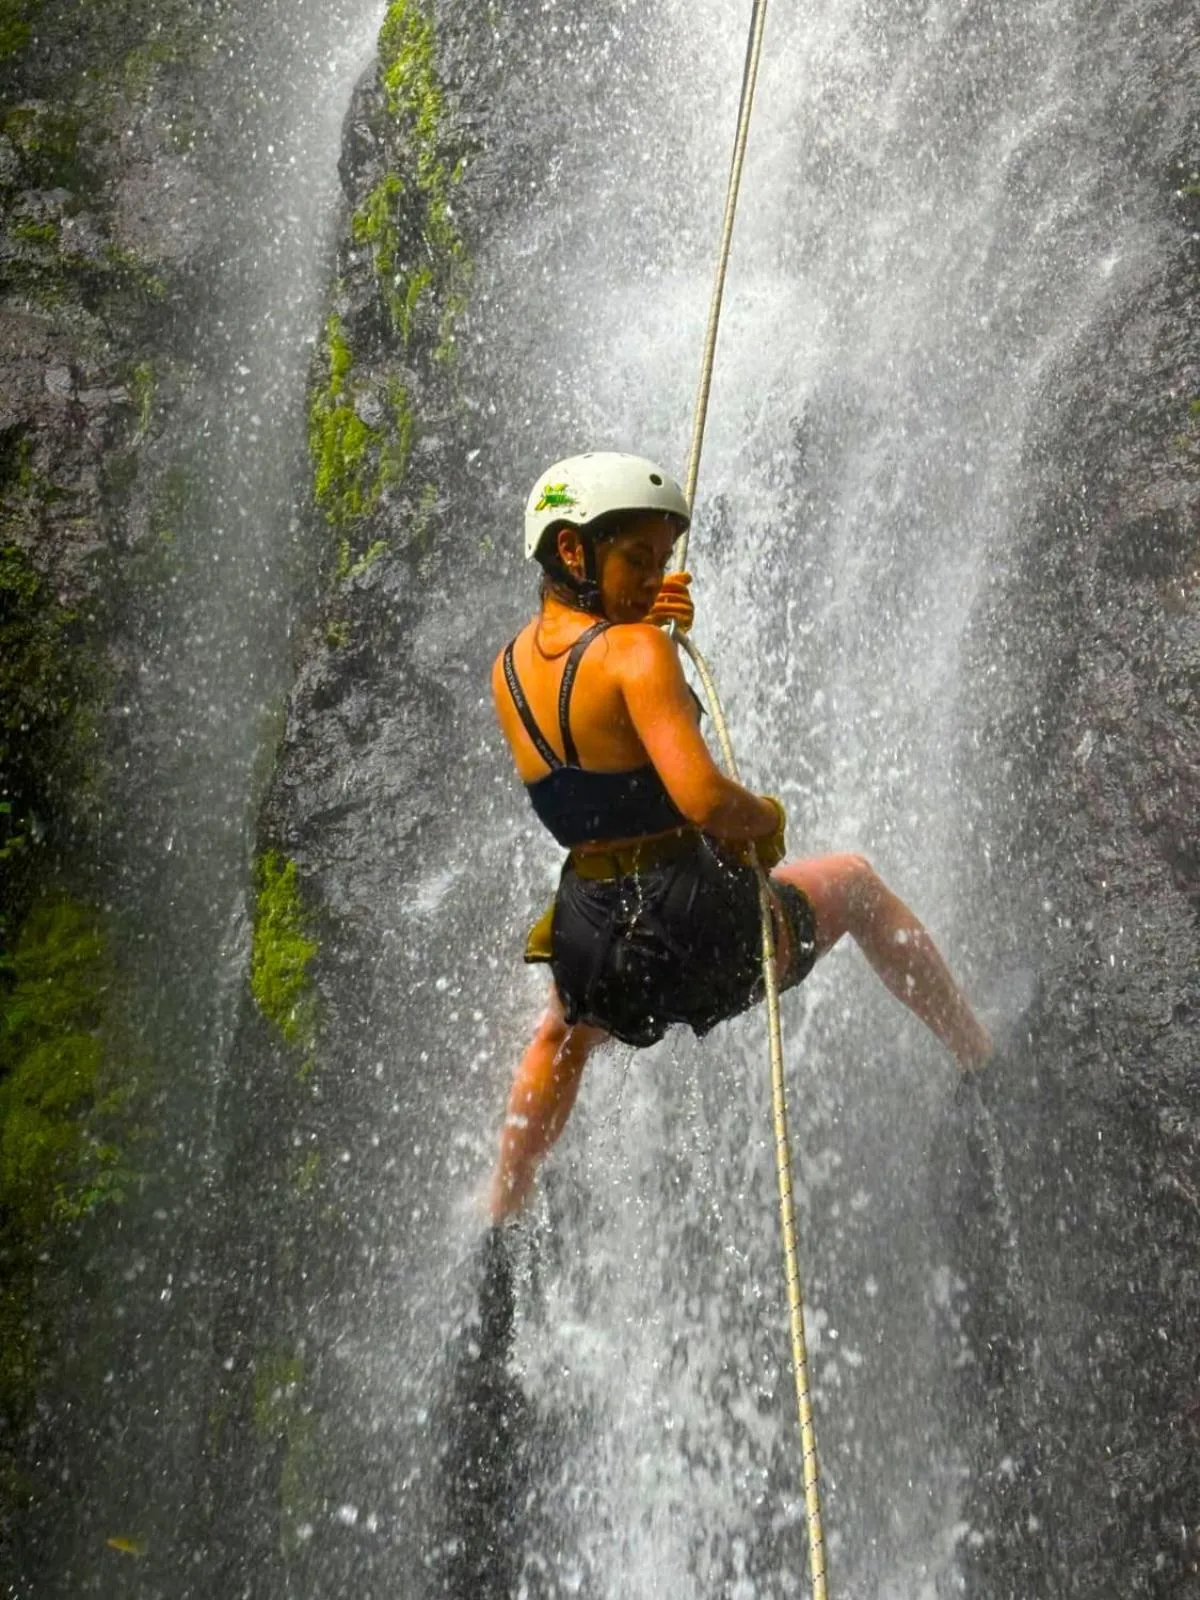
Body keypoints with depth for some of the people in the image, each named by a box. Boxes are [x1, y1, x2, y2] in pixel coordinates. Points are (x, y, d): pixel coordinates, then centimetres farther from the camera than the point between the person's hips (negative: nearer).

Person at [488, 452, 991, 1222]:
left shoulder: (509, 668, 4)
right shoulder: (637, 650, -18)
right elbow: (703, 799, -29)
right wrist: (767, 817, -7)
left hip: (591, 943, 6)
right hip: (701, 931, -5)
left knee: (561, 1035, 43)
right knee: (854, 879, 26)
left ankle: (498, 1223, 48)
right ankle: (990, 1065, 36)